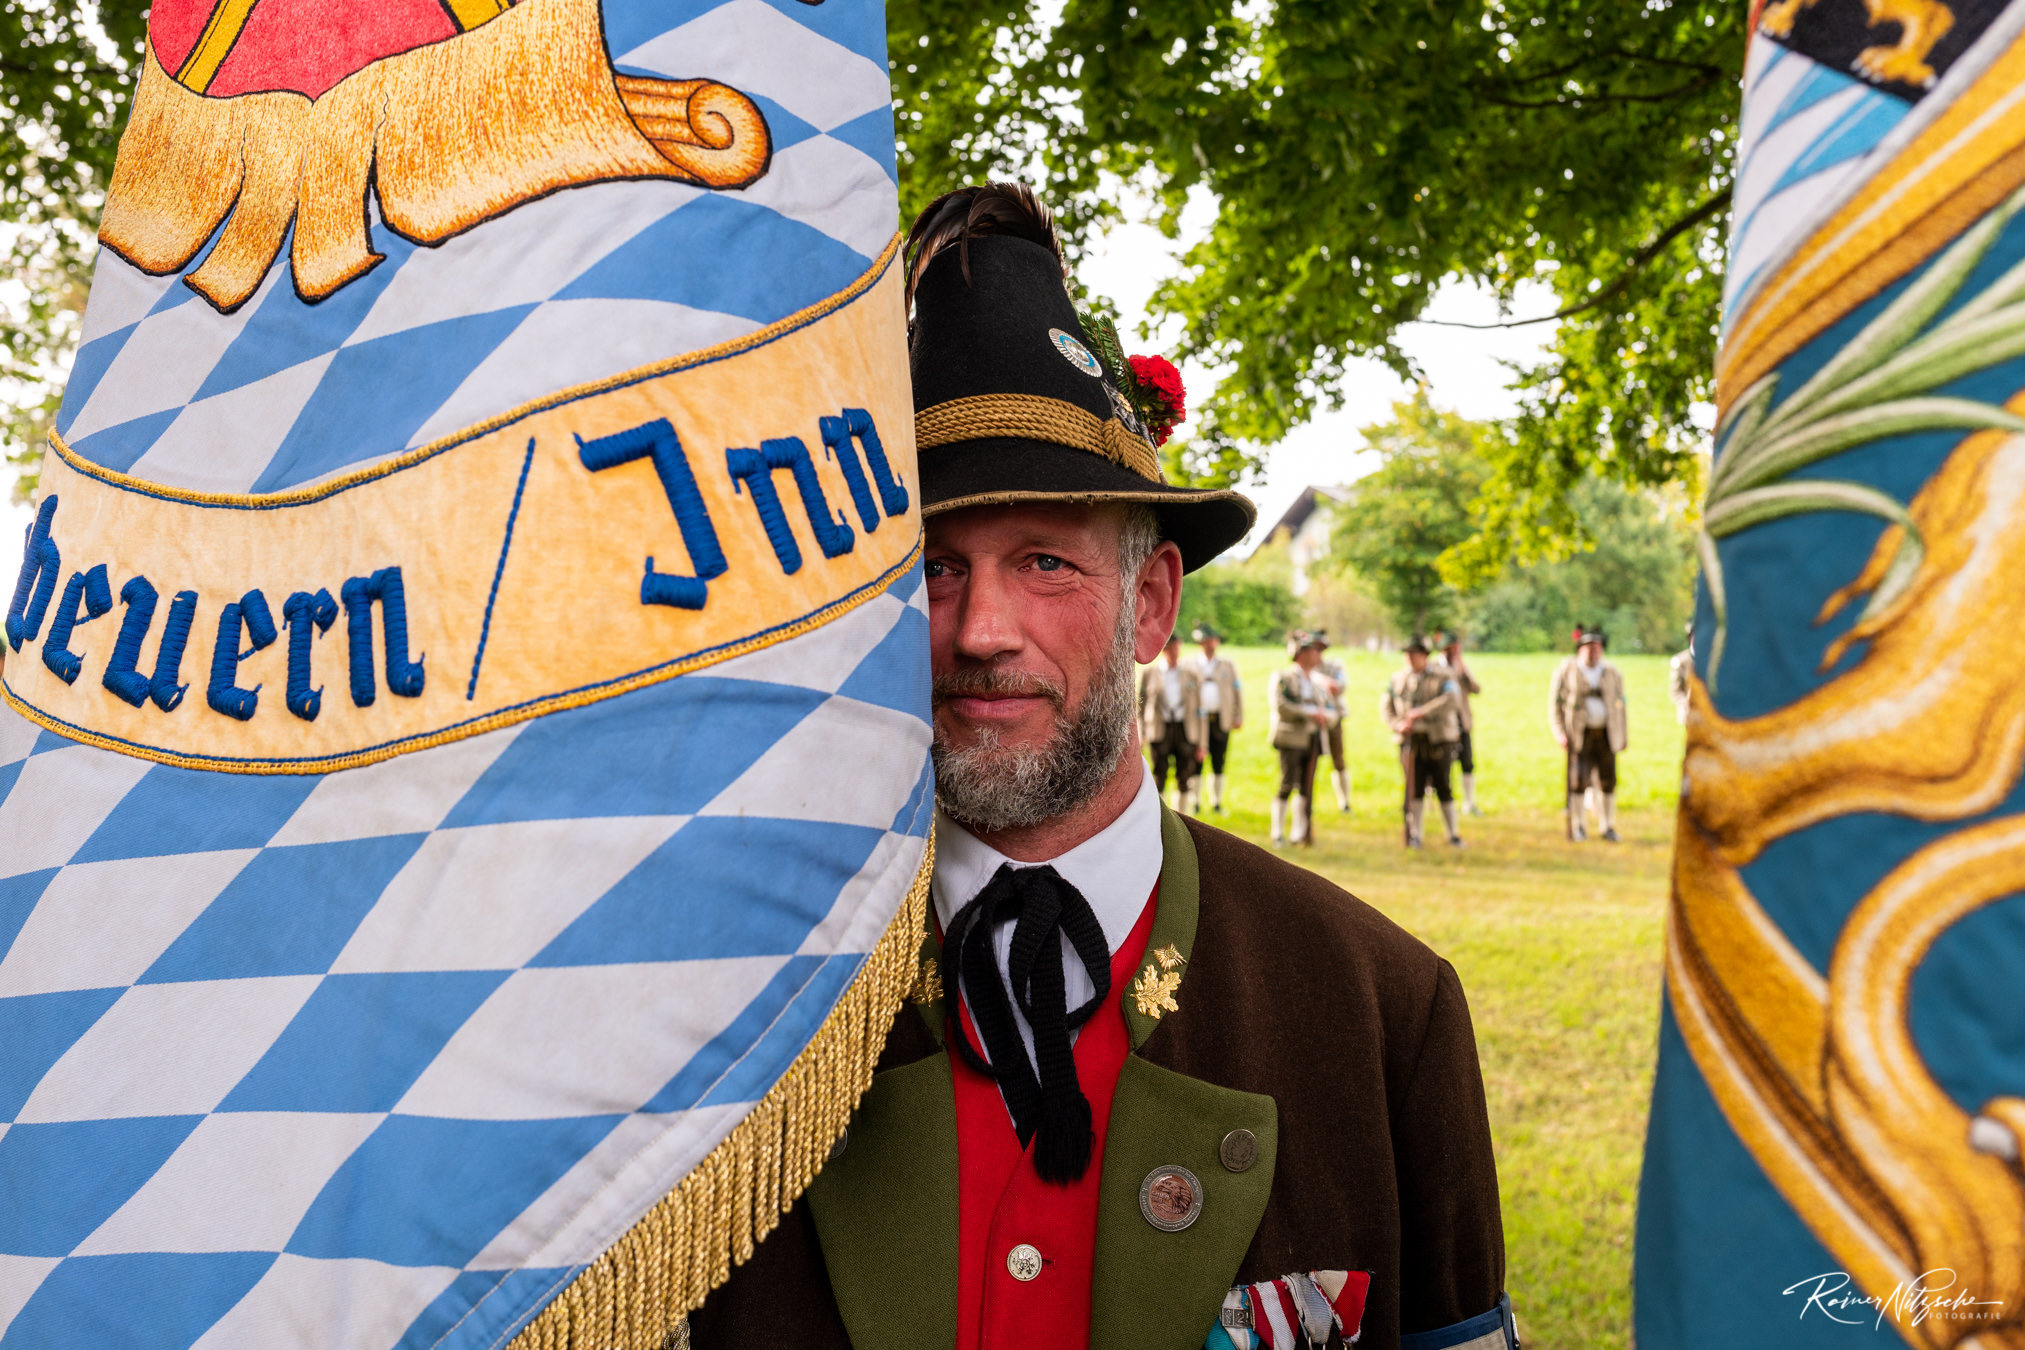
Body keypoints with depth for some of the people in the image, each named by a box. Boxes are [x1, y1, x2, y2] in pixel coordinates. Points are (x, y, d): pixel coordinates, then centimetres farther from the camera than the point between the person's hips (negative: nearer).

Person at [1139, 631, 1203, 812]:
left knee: (1185, 780, 2)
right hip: (1160, 730, -1)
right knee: (1158, 778, -3)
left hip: (1185, 731, 1)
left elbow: (1198, 709, 10)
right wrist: (1141, 734, -5)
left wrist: (1200, 743, 6)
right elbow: (1141, 705, 7)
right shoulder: (1149, 674, 7)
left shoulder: (1191, 675, 10)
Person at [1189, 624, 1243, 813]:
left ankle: (1216, 802, 14)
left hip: (1221, 719, 2)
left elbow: (1238, 690, 13)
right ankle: (1194, 801, 4)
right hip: (1198, 719, -2)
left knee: (1218, 763, 5)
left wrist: (1239, 717, 6)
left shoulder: (1228, 665, 13)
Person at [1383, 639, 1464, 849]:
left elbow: (1451, 699, -19)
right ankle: (1415, 834, 10)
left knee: (1443, 788, 1)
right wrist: (1397, 724, -6)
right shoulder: (1398, 678, 10)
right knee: (1415, 788, 2)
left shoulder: (1442, 677, -2)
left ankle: (1453, 834, 12)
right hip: (1411, 740, 2)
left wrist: (1422, 711, -25)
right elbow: (1386, 704, 12)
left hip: (1438, 739, -2)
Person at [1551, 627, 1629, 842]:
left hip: (1606, 734, 3)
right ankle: (1576, 828, 2)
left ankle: (1607, 827, 12)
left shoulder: (1612, 673, 10)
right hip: (1579, 734, -3)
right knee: (1578, 779, -7)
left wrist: (1624, 735, 9)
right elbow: (1555, 703, 1)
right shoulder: (1565, 671, 2)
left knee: (1607, 780, 3)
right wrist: (1559, 733, -7)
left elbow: (1619, 705, 13)